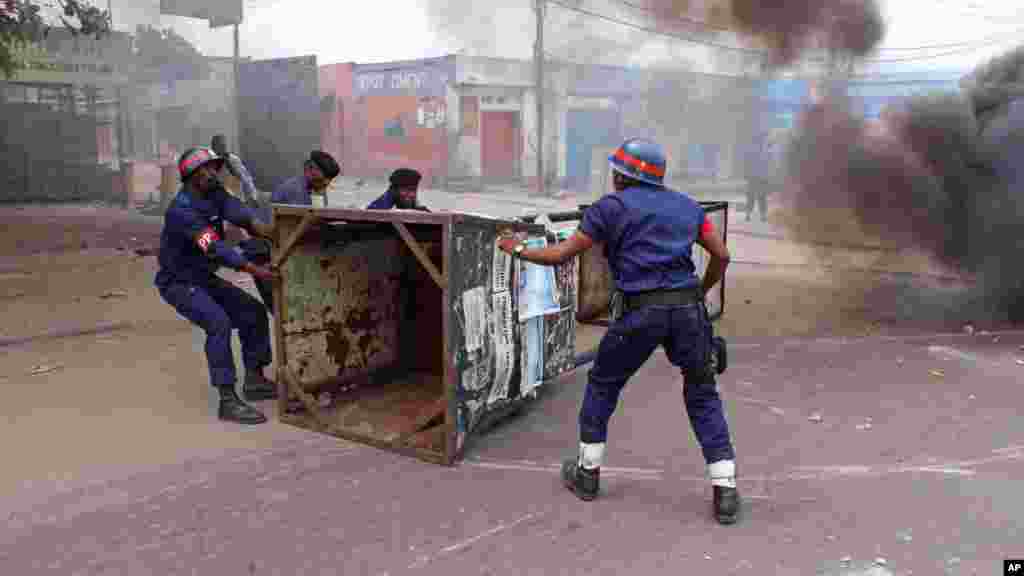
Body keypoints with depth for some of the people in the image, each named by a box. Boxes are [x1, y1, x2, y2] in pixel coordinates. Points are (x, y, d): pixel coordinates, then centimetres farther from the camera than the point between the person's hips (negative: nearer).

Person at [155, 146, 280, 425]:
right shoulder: (182, 210, -27)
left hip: (206, 279, 9)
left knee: (254, 313, 5)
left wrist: (277, 234, -39)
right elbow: (215, 247, -37)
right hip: (179, 283, -9)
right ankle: (228, 401, -25)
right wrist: (254, 270, -45)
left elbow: (241, 214, -20)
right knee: (218, 323, -28)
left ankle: (254, 381, 16)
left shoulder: (215, 194, -2)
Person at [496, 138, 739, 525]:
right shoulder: (687, 206, 17)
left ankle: (588, 473, 28)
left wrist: (518, 250, 19)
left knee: (603, 383, 18)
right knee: (702, 394, 16)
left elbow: (561, 255, 4)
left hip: (641, 311, -3)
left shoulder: (611, 207, 5)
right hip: (687, 307, 4)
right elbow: (721, 255, 17)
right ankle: (725, 491, 10)